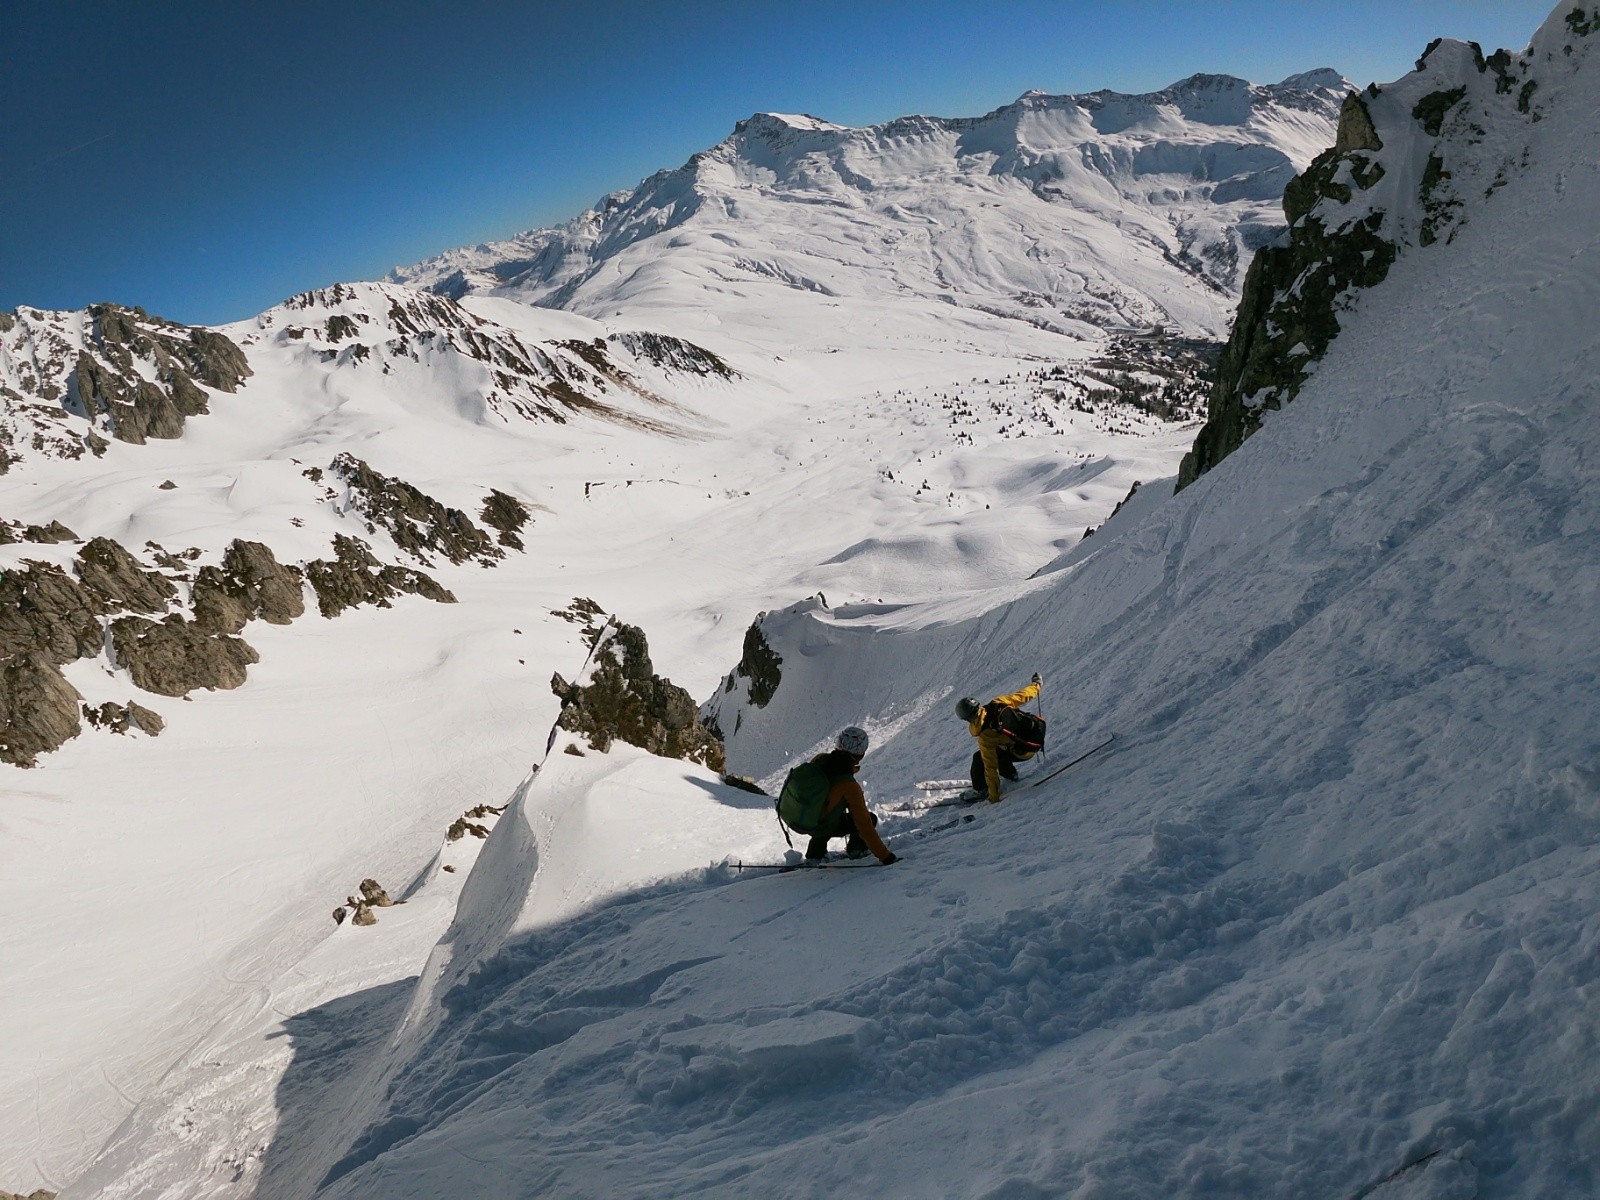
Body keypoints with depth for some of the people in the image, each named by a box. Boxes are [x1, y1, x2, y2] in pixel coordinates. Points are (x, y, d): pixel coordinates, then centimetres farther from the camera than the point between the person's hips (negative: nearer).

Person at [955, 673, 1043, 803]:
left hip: (1025, 752, -6)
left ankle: (980, 790, 21)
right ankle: (1009, 774, 41)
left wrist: (994, 797, -8)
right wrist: (1035, 684, 21)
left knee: (979, 759, 6)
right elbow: (1023, 695, -2)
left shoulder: (985, 736, -23)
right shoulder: (998, 703, -16)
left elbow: (990, 767, -17)